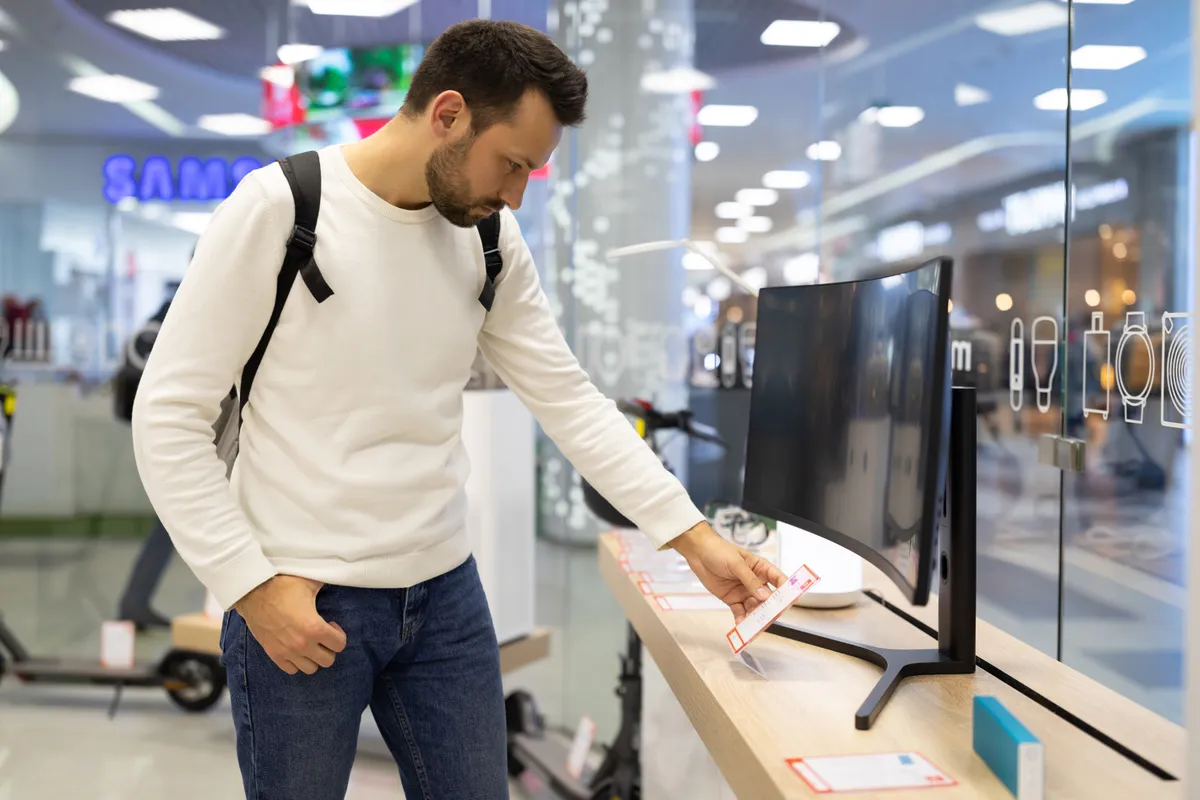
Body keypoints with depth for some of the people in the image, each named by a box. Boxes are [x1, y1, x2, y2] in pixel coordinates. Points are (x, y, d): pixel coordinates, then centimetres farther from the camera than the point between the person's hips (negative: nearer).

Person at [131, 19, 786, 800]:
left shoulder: (492, 239, 3)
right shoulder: (279, 208, -14)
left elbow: (571, 399, 5)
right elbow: (169, 415, -11)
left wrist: (693, 536, 0)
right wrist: (253, 584, -15)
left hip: (446, 594, 5)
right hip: (299, 601, -5)